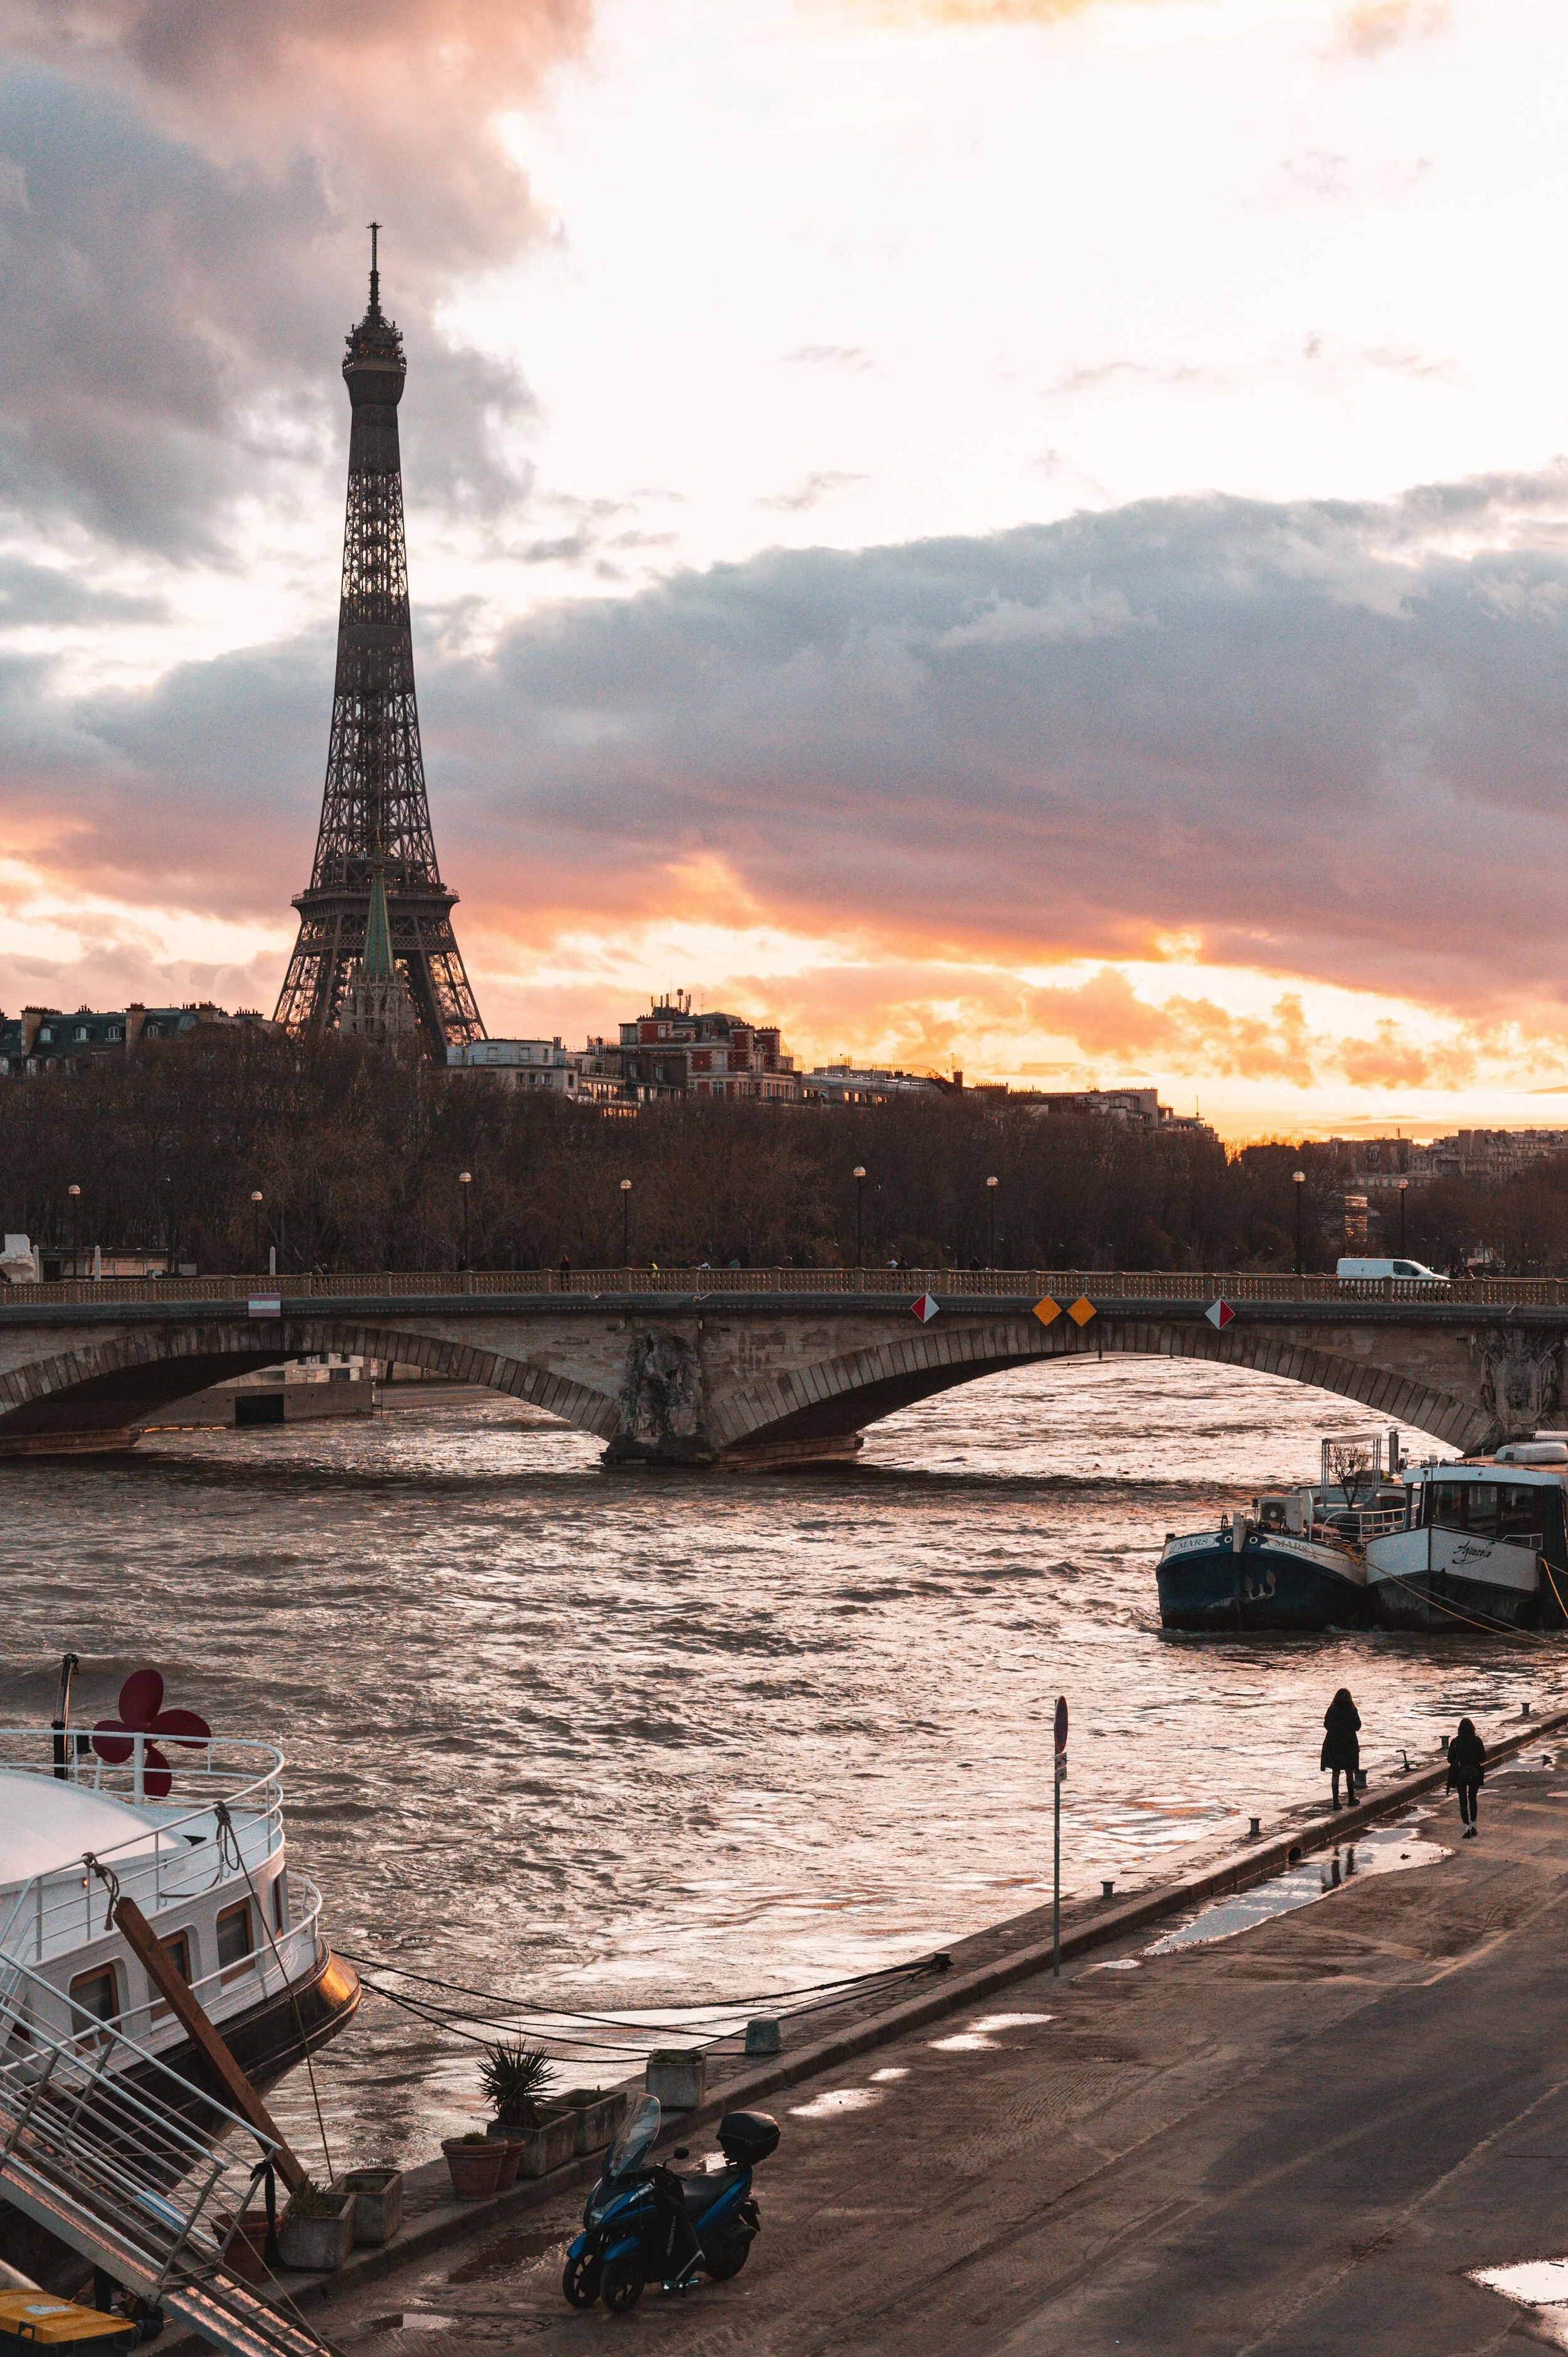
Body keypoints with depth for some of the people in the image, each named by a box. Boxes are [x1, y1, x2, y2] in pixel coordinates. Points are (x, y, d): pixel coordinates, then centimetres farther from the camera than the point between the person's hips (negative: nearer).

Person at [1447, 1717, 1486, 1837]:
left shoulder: (1455, 1742, -8)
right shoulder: (1477, 1741, -7)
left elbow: (1450, 1760, -6)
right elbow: (1483, 1758, -4)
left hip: (1460, 1773, -1)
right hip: (1475, 1773, 2)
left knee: (1463, 1801, 3)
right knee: (1472, 1799, 18)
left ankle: (1467, 1829, -3)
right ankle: (1473, 1827, 23)